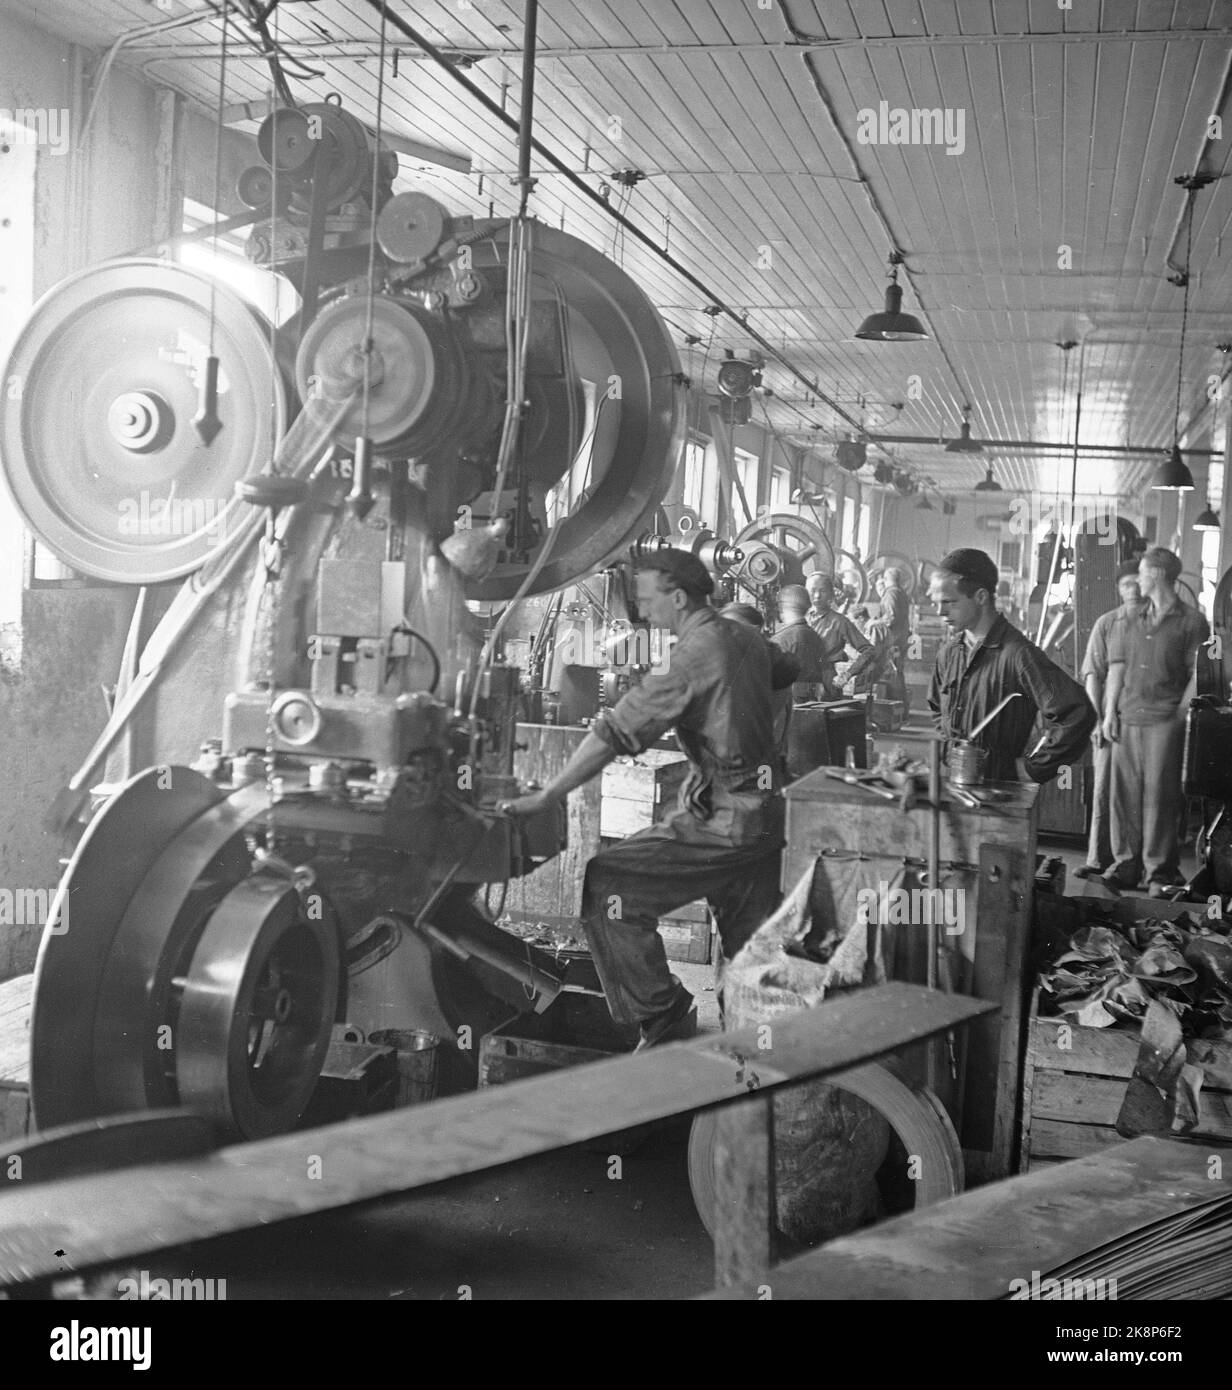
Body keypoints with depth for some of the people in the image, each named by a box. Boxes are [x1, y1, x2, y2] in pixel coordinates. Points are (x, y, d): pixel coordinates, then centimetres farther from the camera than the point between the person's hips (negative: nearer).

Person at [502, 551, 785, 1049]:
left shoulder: (694, 656, -17)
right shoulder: (749, 640, 9)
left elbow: (617, 732, -20)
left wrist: (546, 797, -17)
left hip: (720, 821, -9)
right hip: (765, 815, 9)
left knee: (606, 884, -10)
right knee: (750, 948, 19)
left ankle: (664, 1015, -4)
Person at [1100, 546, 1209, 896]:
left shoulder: (1191, 621, 1)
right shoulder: (1131, 618, 15)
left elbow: (1197, 674, -3)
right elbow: (1117, 668, 13)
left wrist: (1180, 714, -11)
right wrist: (1110, 712, 5)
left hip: (1166, 719, -5)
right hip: (1128, 718, 5)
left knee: (1160, 795, -3)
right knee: (1125, 792, 4)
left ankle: (1160, 873, 3)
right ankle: (1126, 864, 13)